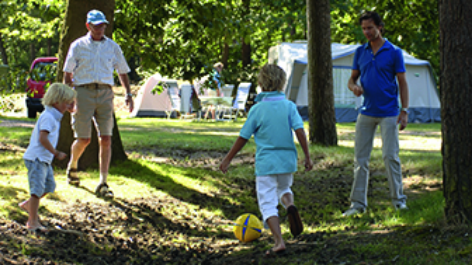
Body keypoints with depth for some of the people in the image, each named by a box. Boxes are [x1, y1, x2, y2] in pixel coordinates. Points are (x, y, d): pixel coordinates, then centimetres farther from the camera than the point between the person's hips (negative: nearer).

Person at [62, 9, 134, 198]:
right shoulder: (78, 46, 5)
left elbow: (122, 72, 20)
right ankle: (72, 166, 30)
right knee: (83, 139, -3)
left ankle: (103, 184, -5)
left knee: (106, 139, -7)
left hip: (105, 94, 2)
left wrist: (128, 94, 10)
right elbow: (68, 74, 5)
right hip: (83, 92, -2)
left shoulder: (112, 47, 12)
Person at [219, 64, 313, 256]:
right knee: (284, 188, 30)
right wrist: (307, 157, -2)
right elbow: (300, 131, -10)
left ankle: (279, 241, -12)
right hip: (287, 160, 3)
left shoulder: (257, 109, -6)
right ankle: (290, 205, -4)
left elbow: (243, 138, -2)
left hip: (266, 163, -3)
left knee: (268, 204, 1)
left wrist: (227, 159, 8)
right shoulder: (289, 106, -1)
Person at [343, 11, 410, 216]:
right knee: (360, 158, 2)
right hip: (366, 112, 4)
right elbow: (352, 78, 15)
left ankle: (398, 199, 9)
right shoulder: (361, 52, 9)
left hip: (388, 113, -4)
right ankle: (358, 203, 6)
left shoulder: (394, 52, -3)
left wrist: (404, 111, -8)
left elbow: (402, 83, -1)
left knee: (390, 156, -4)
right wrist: (354, 87, -10)